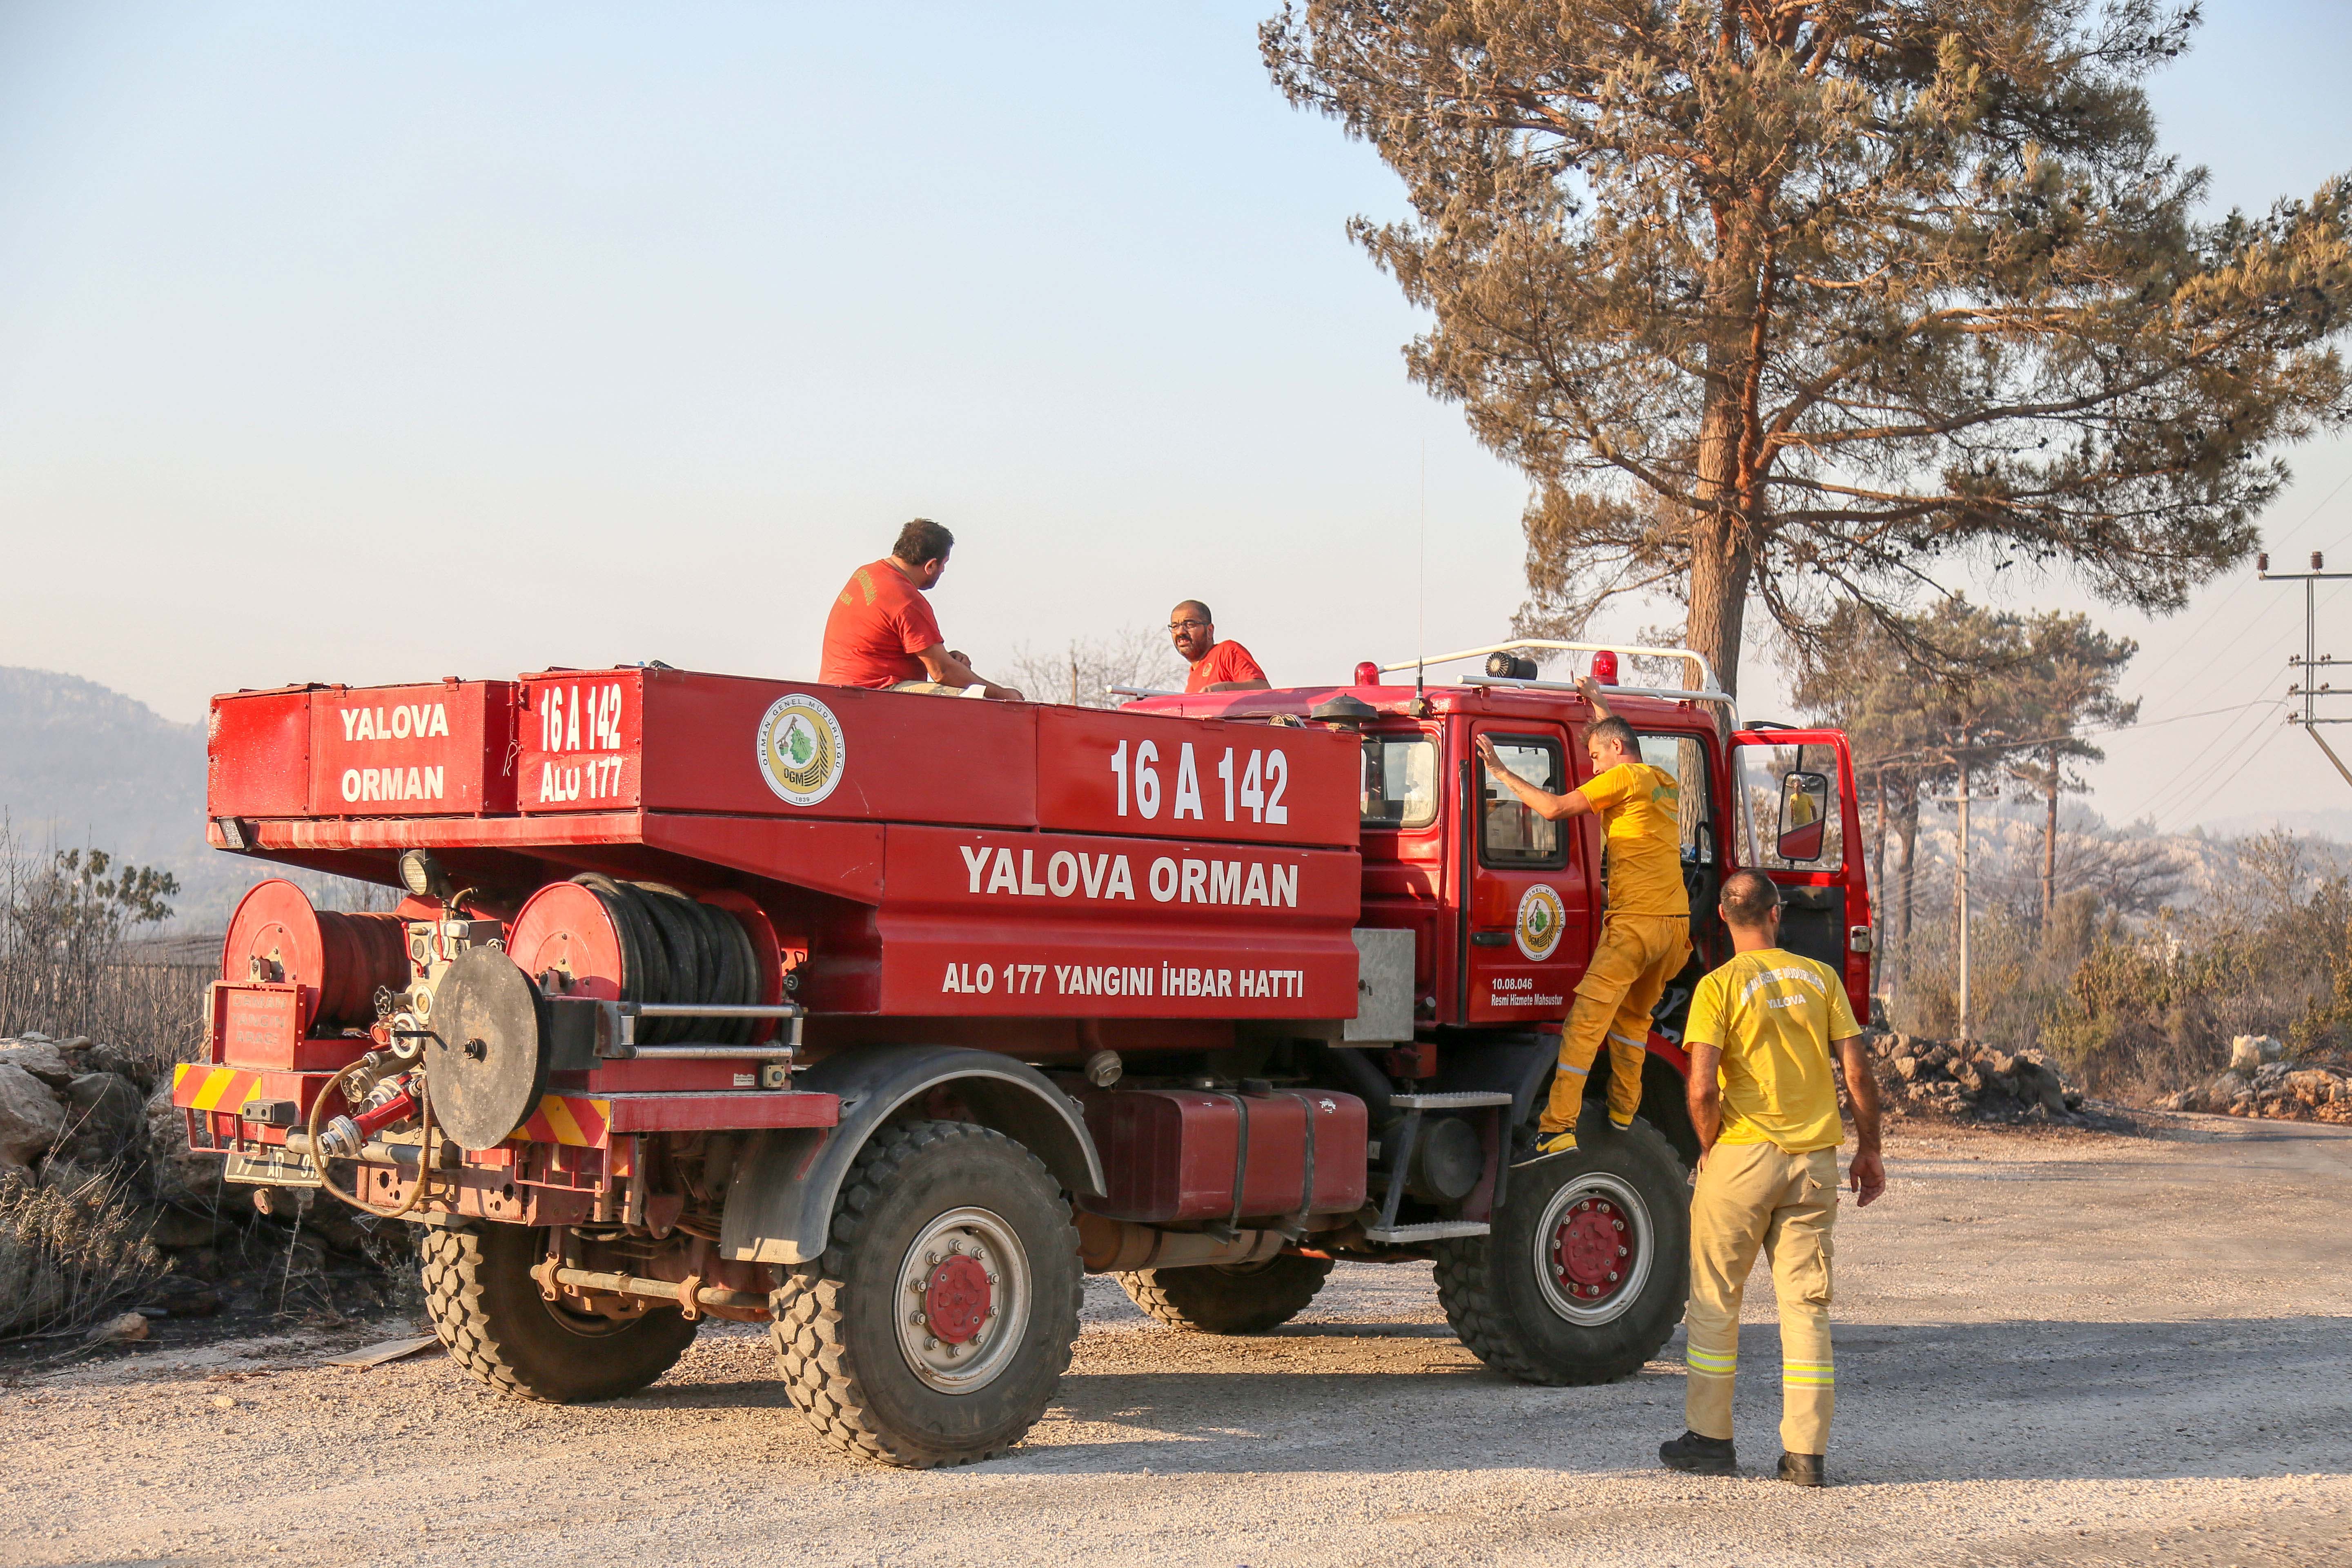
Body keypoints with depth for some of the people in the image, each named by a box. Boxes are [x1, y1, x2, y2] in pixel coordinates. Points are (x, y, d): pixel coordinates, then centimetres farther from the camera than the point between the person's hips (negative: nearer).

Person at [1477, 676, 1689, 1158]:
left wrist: (1501, 772, -3)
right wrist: (1598, 703, 54)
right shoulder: (1664, 784, 21)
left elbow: (1555, 807, -11)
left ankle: (1558, 1128, -20)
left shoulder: (1623, 778, -4)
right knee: (1633, 1017, 24)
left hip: (1635, 921, -9)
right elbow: (1620, 739, 44)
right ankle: (1622, 1118, 28)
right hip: (1676, 922, 9)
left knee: (1587, 1019, -12)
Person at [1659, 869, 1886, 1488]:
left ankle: (1711, 1438, 16)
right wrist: (1868, 1150, 13)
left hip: (1742, 1156, -3)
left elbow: (1703, 1087, -15)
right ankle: (1808, 1453, 5)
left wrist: (1710, 1149, 1)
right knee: (1807, 1303, 7)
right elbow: (1859, 1074, 2)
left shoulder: (1720, 986, -7)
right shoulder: (1820, 978, 4)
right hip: (1815, 1159, 3)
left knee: (1716, 1301, 10)